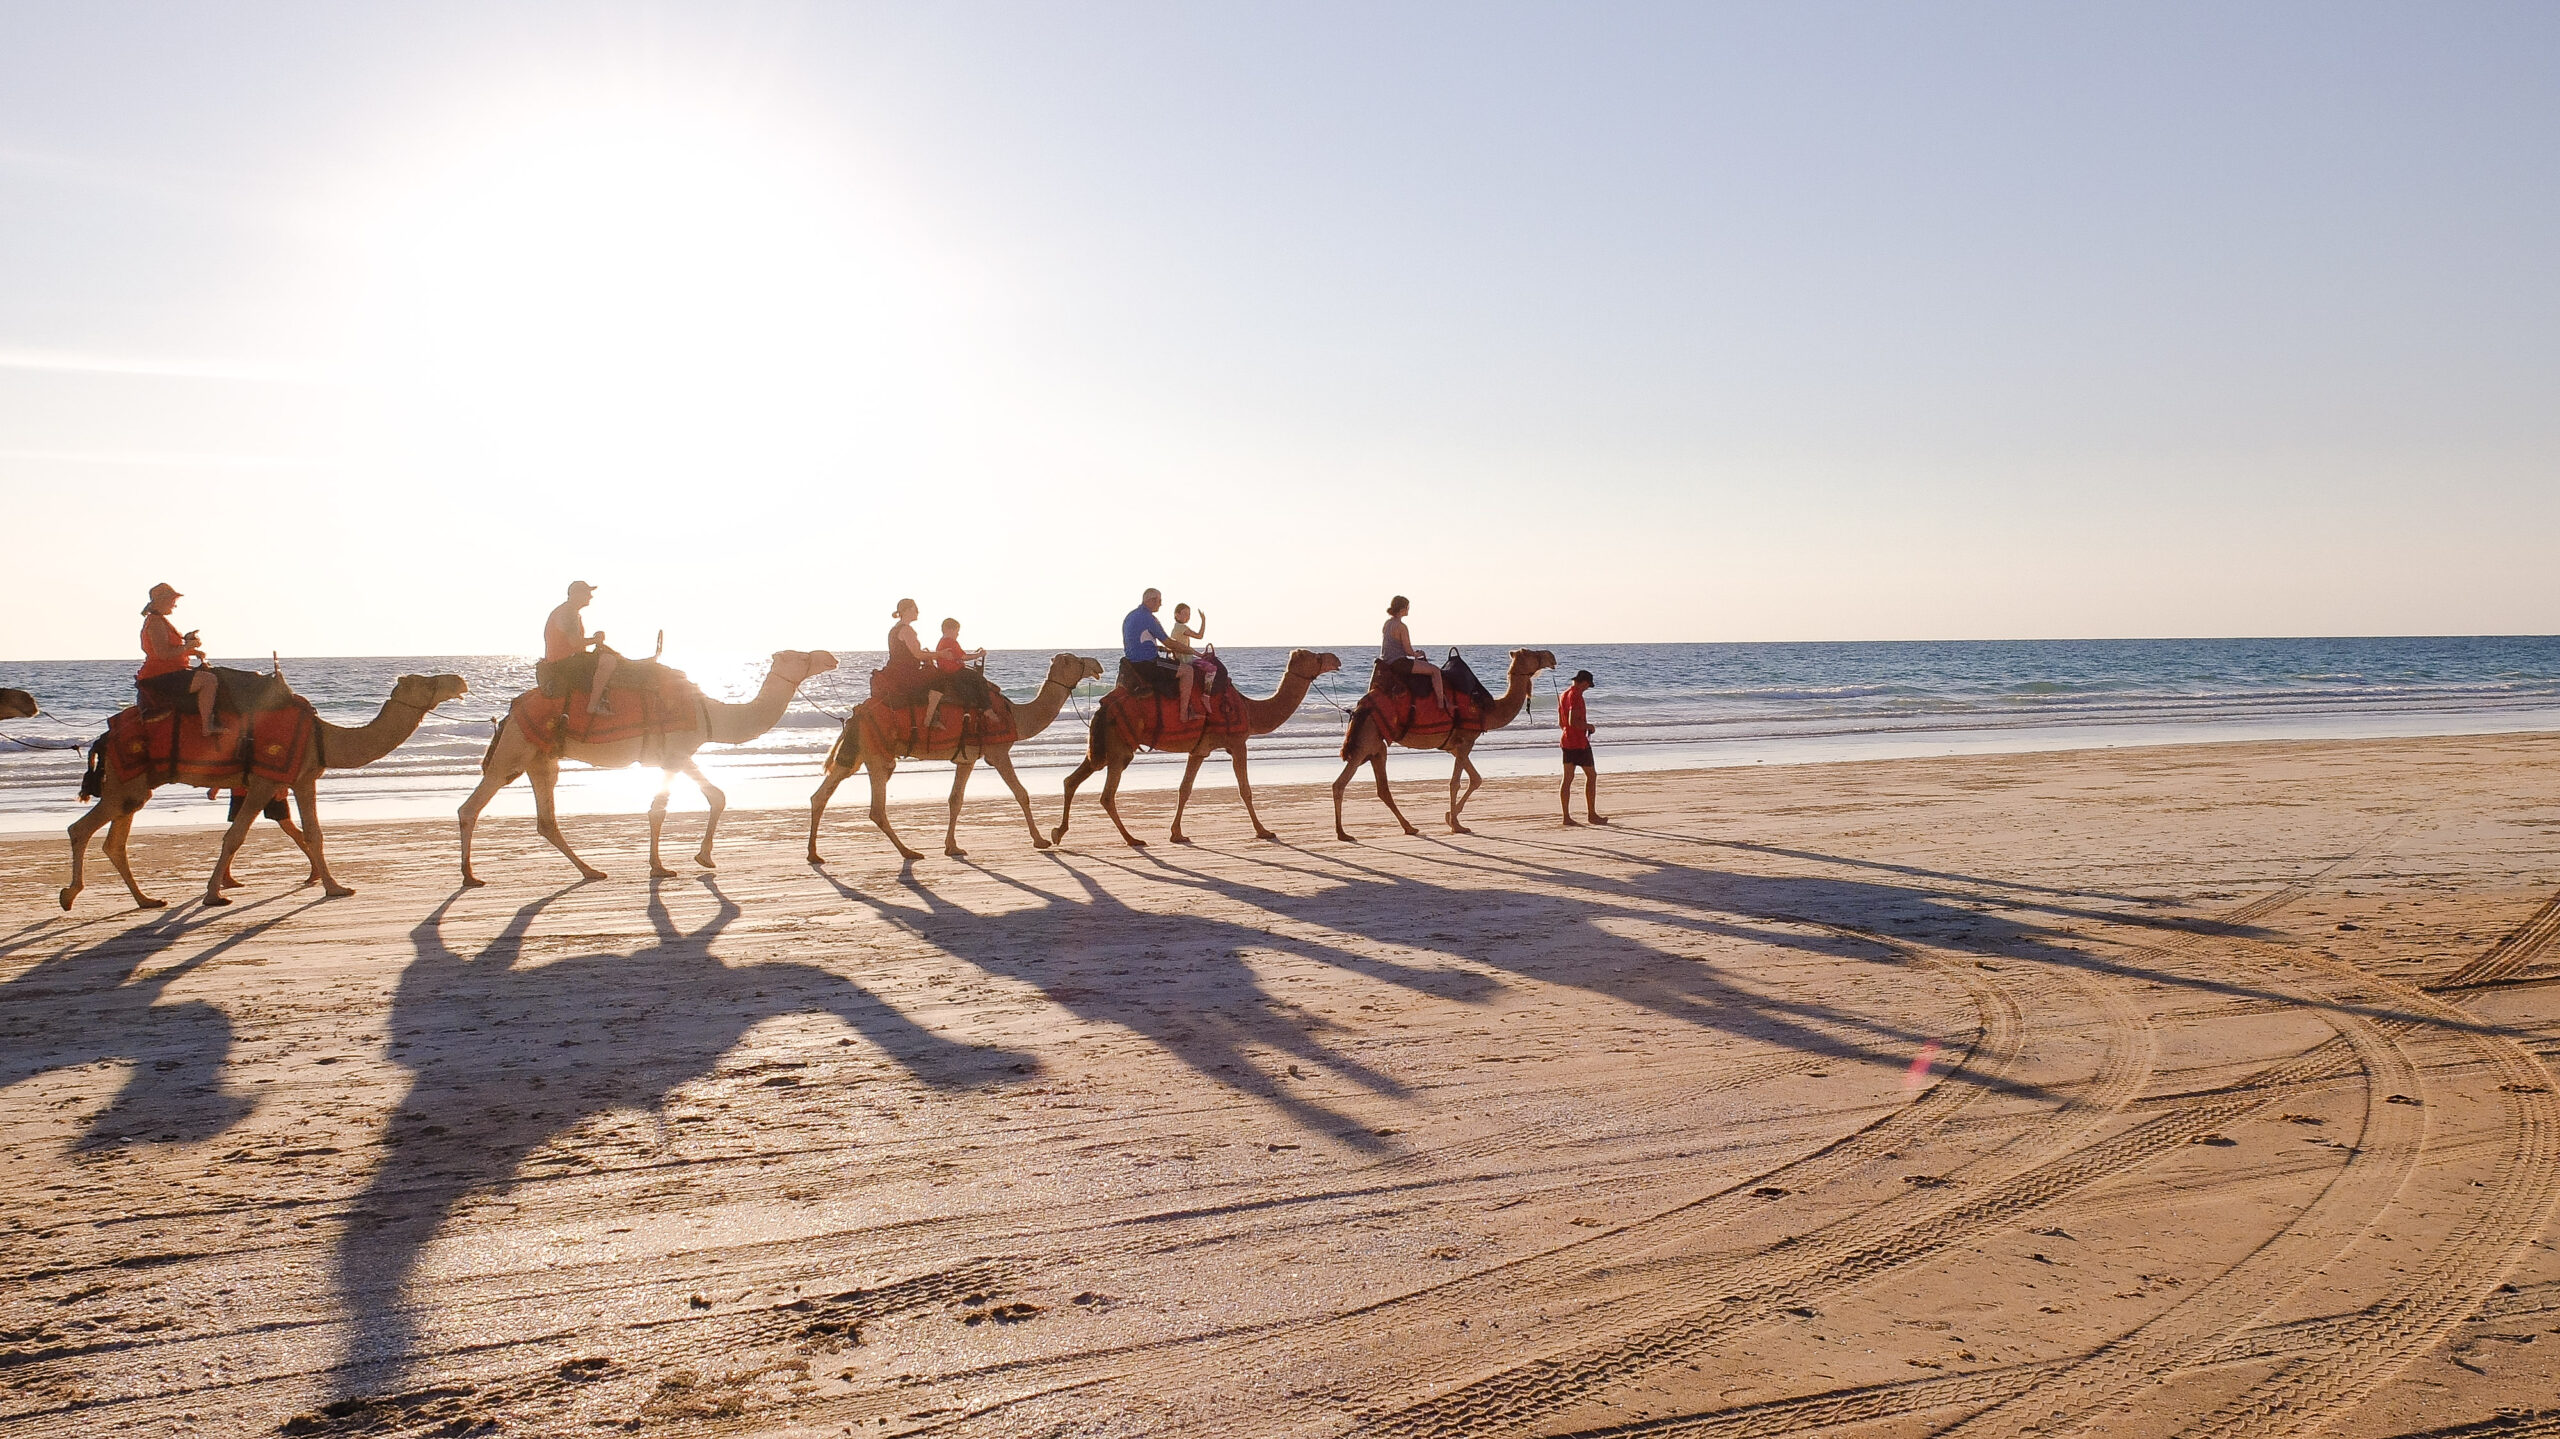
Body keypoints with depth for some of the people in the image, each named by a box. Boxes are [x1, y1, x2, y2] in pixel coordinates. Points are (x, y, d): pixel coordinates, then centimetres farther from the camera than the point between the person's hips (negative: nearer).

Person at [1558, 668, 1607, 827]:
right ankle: (1592, 814, 4)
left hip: (1566, 740, 9)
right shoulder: (1576, 696, -16)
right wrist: (1589, 726, -10)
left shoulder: (1564, 695, 13)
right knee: (1591, 775, 2)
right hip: (1579, 742, -9)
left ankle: (1566, 816, 3)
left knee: (1568, 778, 5)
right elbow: (1573, 721, -25)